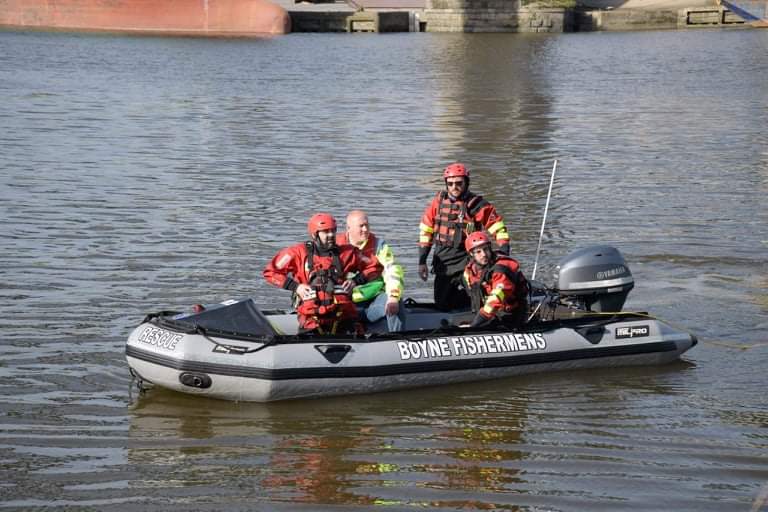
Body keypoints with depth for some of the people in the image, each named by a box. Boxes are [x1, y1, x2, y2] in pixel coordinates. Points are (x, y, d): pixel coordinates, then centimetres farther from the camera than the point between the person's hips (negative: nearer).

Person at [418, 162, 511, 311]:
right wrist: (422, 261, 9)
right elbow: (425, 231, 11)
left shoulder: (476, 204, -8)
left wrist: (504, 255, -18)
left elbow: (499, 229, -6)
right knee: (441, 305, 6)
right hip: (442, 263, 5)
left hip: (465, 261, -4)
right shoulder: (438, 202, 4)